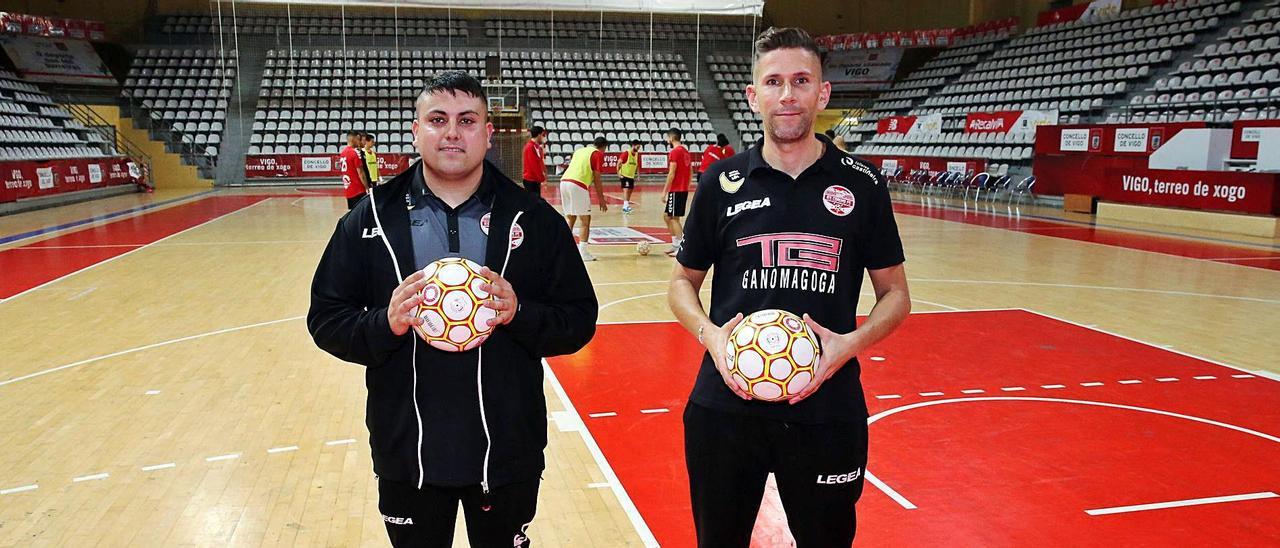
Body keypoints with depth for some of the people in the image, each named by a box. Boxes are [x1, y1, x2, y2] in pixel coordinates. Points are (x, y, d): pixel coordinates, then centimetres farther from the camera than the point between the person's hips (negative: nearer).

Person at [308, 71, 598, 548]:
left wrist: (519, 314, -20)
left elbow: (580, 320, -1)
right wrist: (384, 324, -18)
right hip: (407, 455, 1)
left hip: (507, 452, 0)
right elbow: (325, 319, 2)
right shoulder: (371, 218, -1)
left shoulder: (533, 219, -3)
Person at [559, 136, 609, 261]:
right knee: (585, 219, 1)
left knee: (569, 218, 16)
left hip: (564, 181, 7)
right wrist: (601, 199, 4)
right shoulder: (598, 154, 5)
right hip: (578, 186, -7)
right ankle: (583, 252, -2)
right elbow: (596, 179, 0)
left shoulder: (579, 150, 26)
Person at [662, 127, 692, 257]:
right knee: (666, 216, 16)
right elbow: (691, 173, 18)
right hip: (684, 190, 9)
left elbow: (671, 174, -18)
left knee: (674, 218, -3)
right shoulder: (686, 152, 14)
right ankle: (675, 245, 19)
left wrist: (664, 191, -14)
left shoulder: (674, 152, -13)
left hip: (676, 191, -9)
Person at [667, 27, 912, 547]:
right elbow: (683, 281, 9)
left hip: (827, 410, 0)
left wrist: (852, 342, -13)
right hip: (727, 403, 1)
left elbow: (895, 293, 6)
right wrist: (709, 334, -11)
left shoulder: (862, 184, 0)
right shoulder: (721, 182, 0)